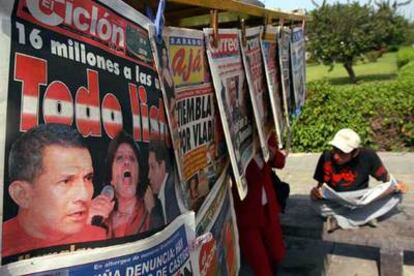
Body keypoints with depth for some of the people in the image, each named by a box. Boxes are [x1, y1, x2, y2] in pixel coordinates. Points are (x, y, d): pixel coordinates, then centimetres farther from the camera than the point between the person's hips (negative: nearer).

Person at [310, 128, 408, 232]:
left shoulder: (368, 156, -17)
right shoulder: (326, 157, -19)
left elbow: (385, 178, -5)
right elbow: (321, 185, -11)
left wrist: (396, 186, -26)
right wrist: (316, 192, -33)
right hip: (336, 204, -2)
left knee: (396, 194, -22)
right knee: (316, 203, -33)